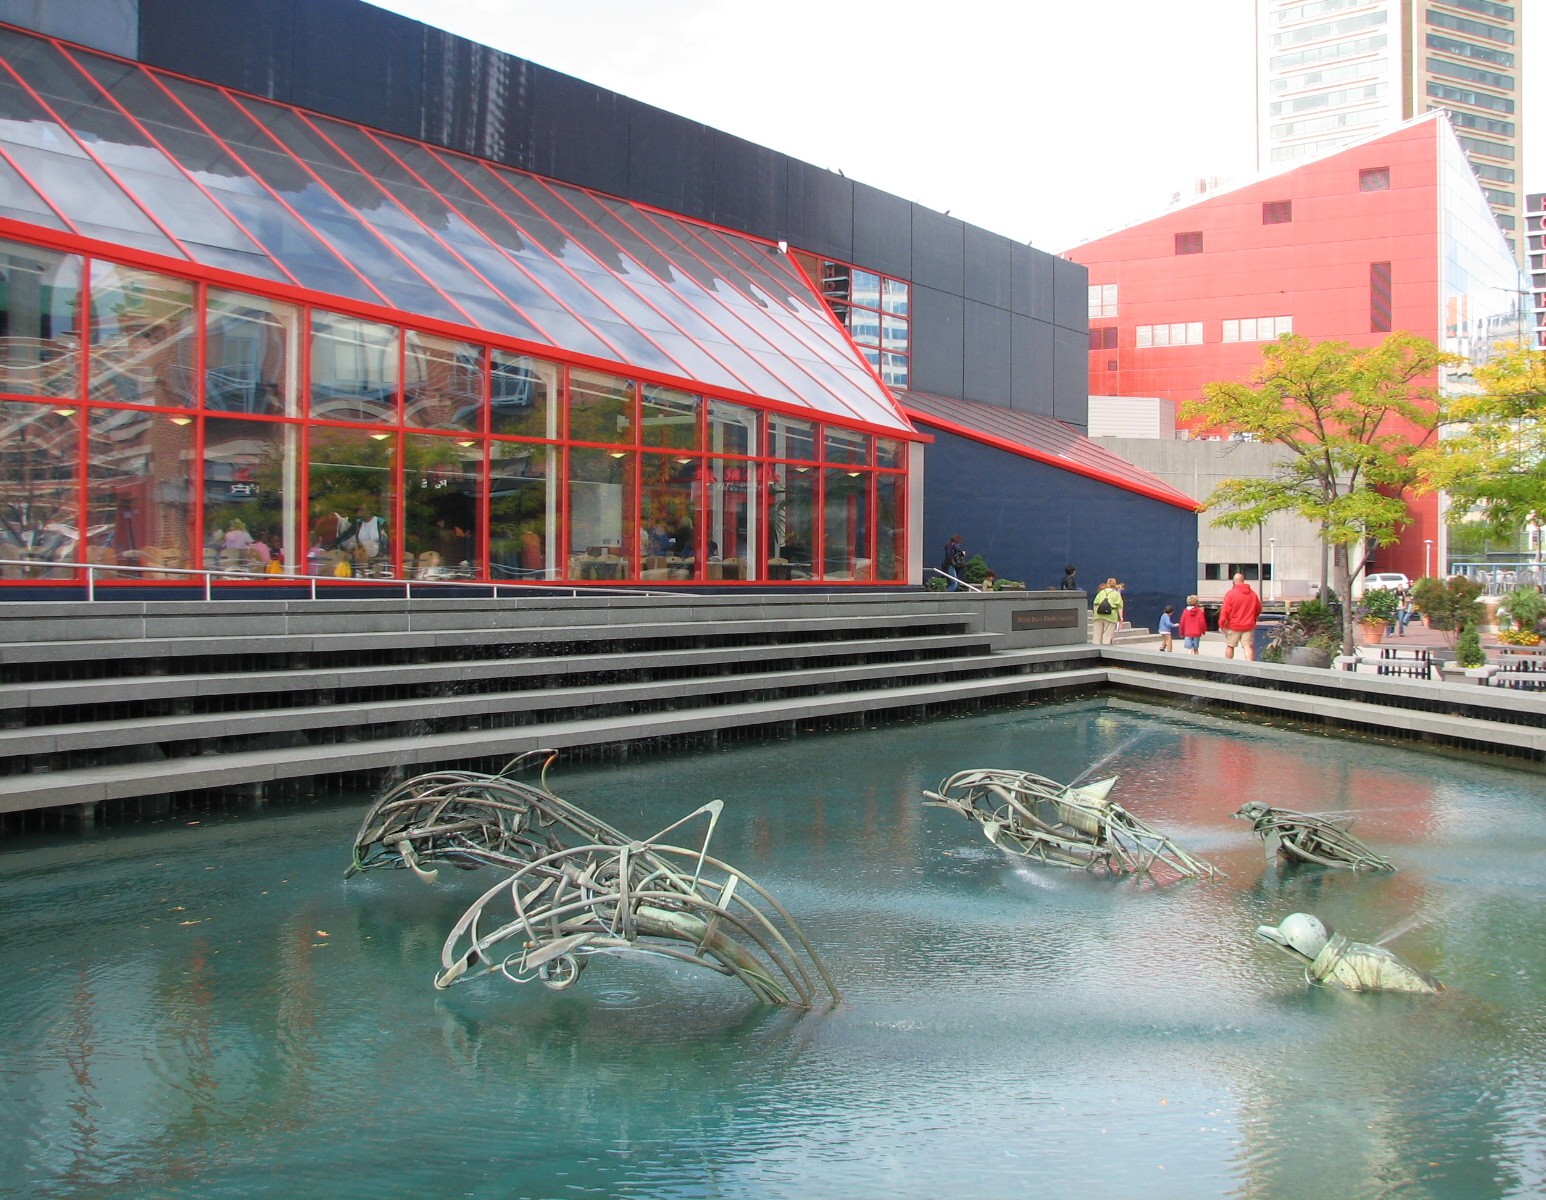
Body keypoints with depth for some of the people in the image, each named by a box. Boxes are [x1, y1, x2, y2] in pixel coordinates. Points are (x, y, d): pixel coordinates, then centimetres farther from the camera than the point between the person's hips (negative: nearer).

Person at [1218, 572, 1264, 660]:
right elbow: (1258, 610, 15)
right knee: (1248, 647, 0)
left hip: (1233, 626, -3)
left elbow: (1225, 611, -14)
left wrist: (1221, 625, -7)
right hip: (1248, 626, 3)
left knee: (1230, 646, 11)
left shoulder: (1231, 593, -11)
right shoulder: (1253, 594, 3)